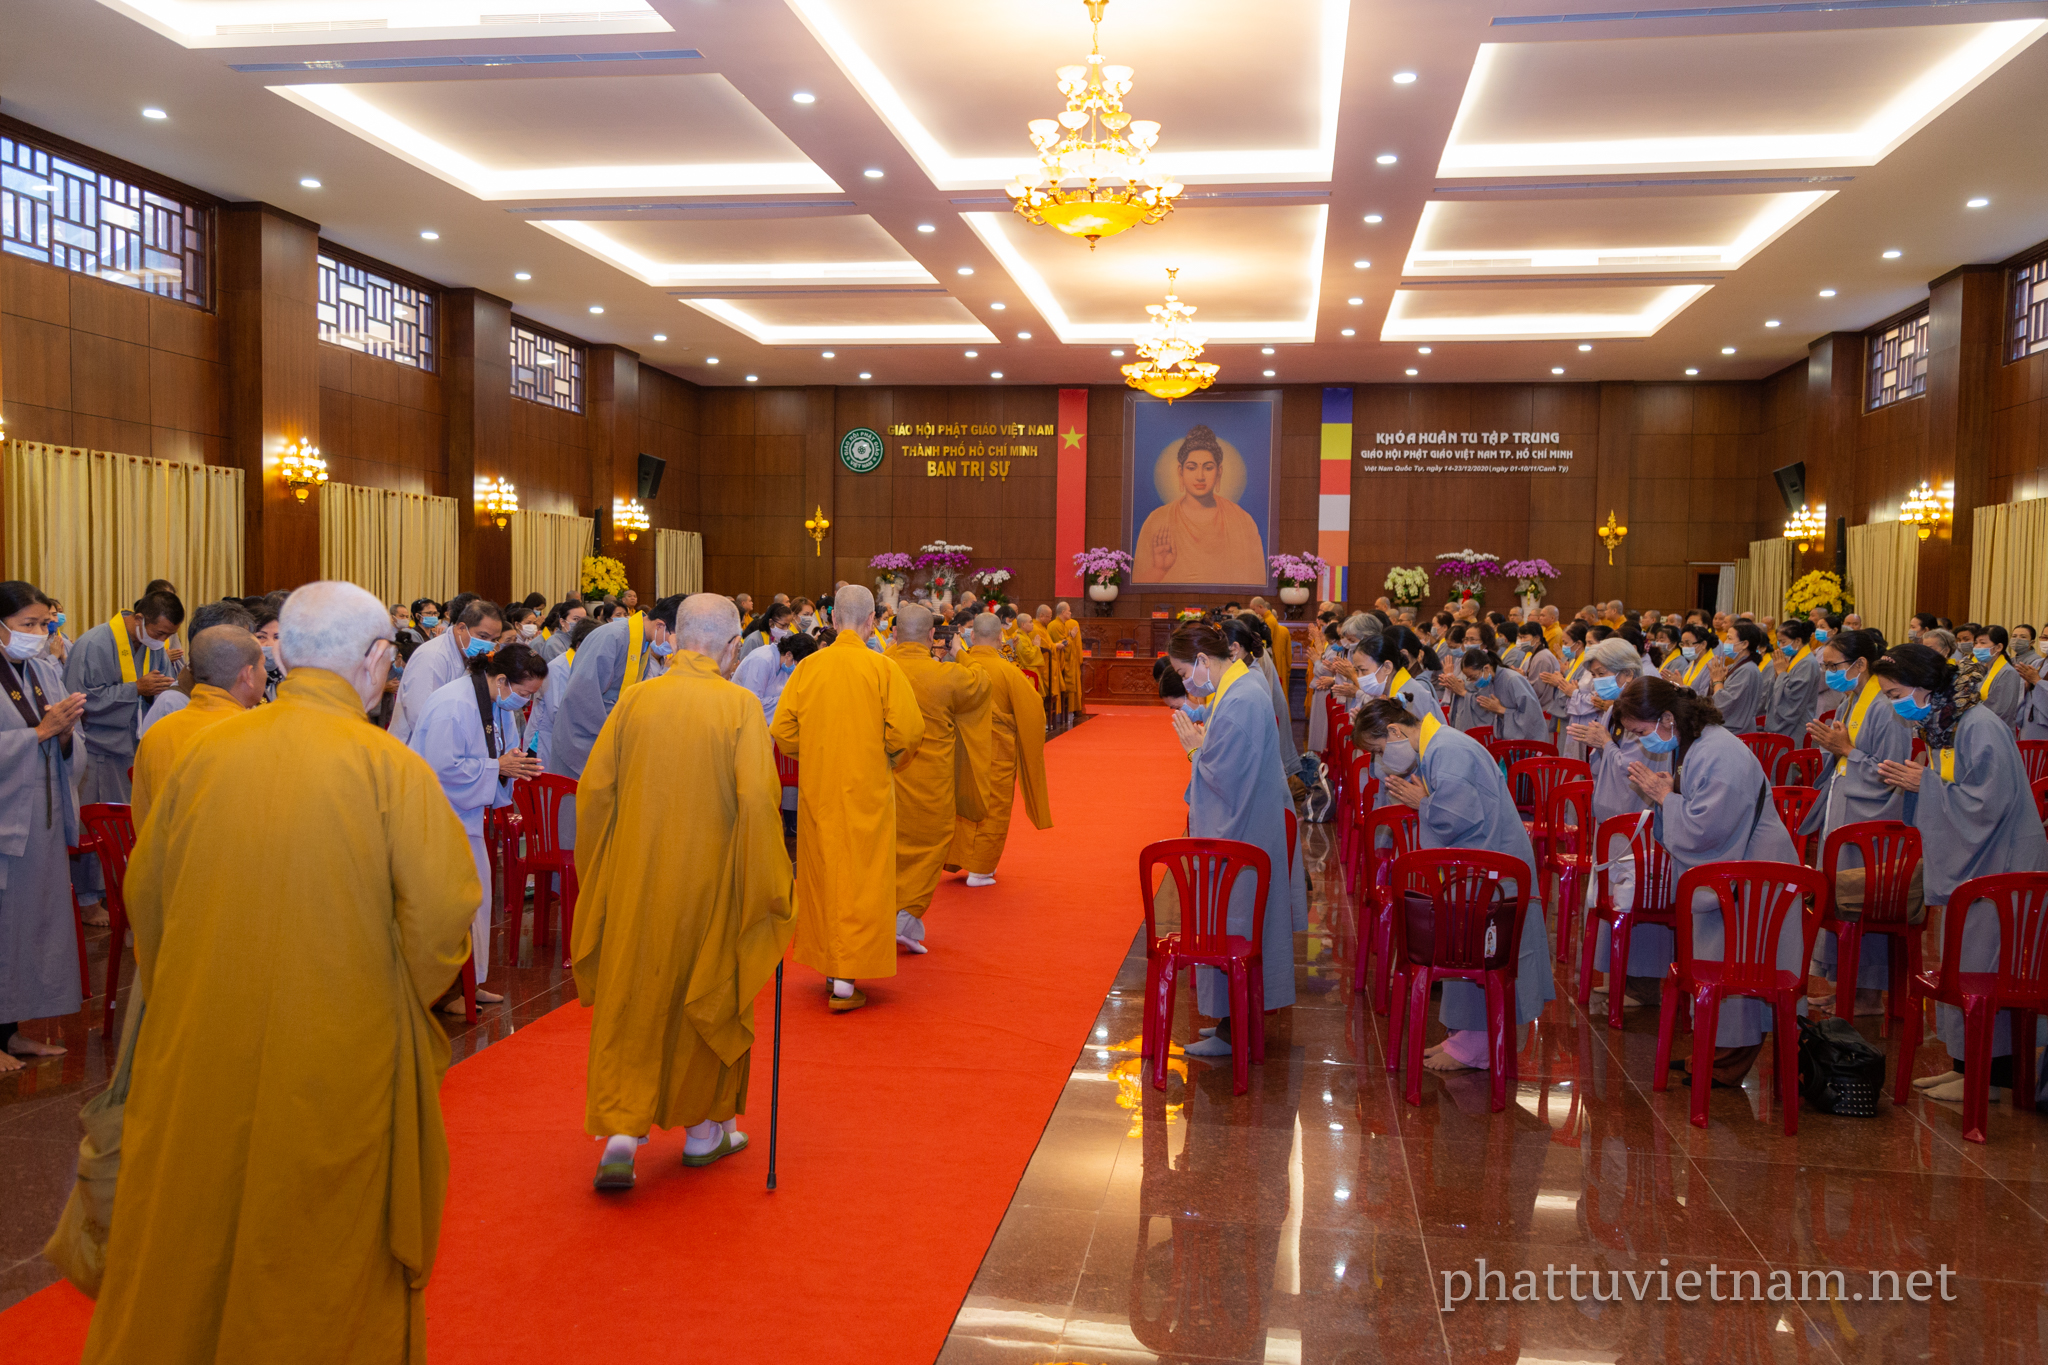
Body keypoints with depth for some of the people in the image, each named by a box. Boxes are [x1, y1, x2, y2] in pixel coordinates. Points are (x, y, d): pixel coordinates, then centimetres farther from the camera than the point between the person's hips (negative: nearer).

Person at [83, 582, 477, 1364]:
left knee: (192, 1247, 21)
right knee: (327, 1261, 15)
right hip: (339, 1062, -3)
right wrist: (403, 997, 1)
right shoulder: (392, 768, -15)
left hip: (198, 1052, 4)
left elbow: (144, 894, 6)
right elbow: (442, 912, -19)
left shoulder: (205, 755, -3)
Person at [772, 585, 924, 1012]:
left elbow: (782, 732, -1)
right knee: (860, 878, 3)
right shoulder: (882, 668, -11)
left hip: (817, 789, 3)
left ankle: (828, 967, 24)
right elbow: (909, 730, -14)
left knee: (821, 875, 15)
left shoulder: (807, 668, -3)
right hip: (866, 790, -3)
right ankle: (846, 979, 0)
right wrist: (890, 761, 6)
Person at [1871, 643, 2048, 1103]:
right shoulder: (1940, 727, 9)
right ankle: (1966, 1063, 21)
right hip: (1965, 866, 9)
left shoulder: (1980, 728, -19)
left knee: (1980, 969, -3)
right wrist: (1912, 783, 1)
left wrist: (1925, 784, -17)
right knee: (1960, 963, 12)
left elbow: (1987, 802, -23)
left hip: (1997, 870, -9)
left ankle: (1987, 1074, 6)